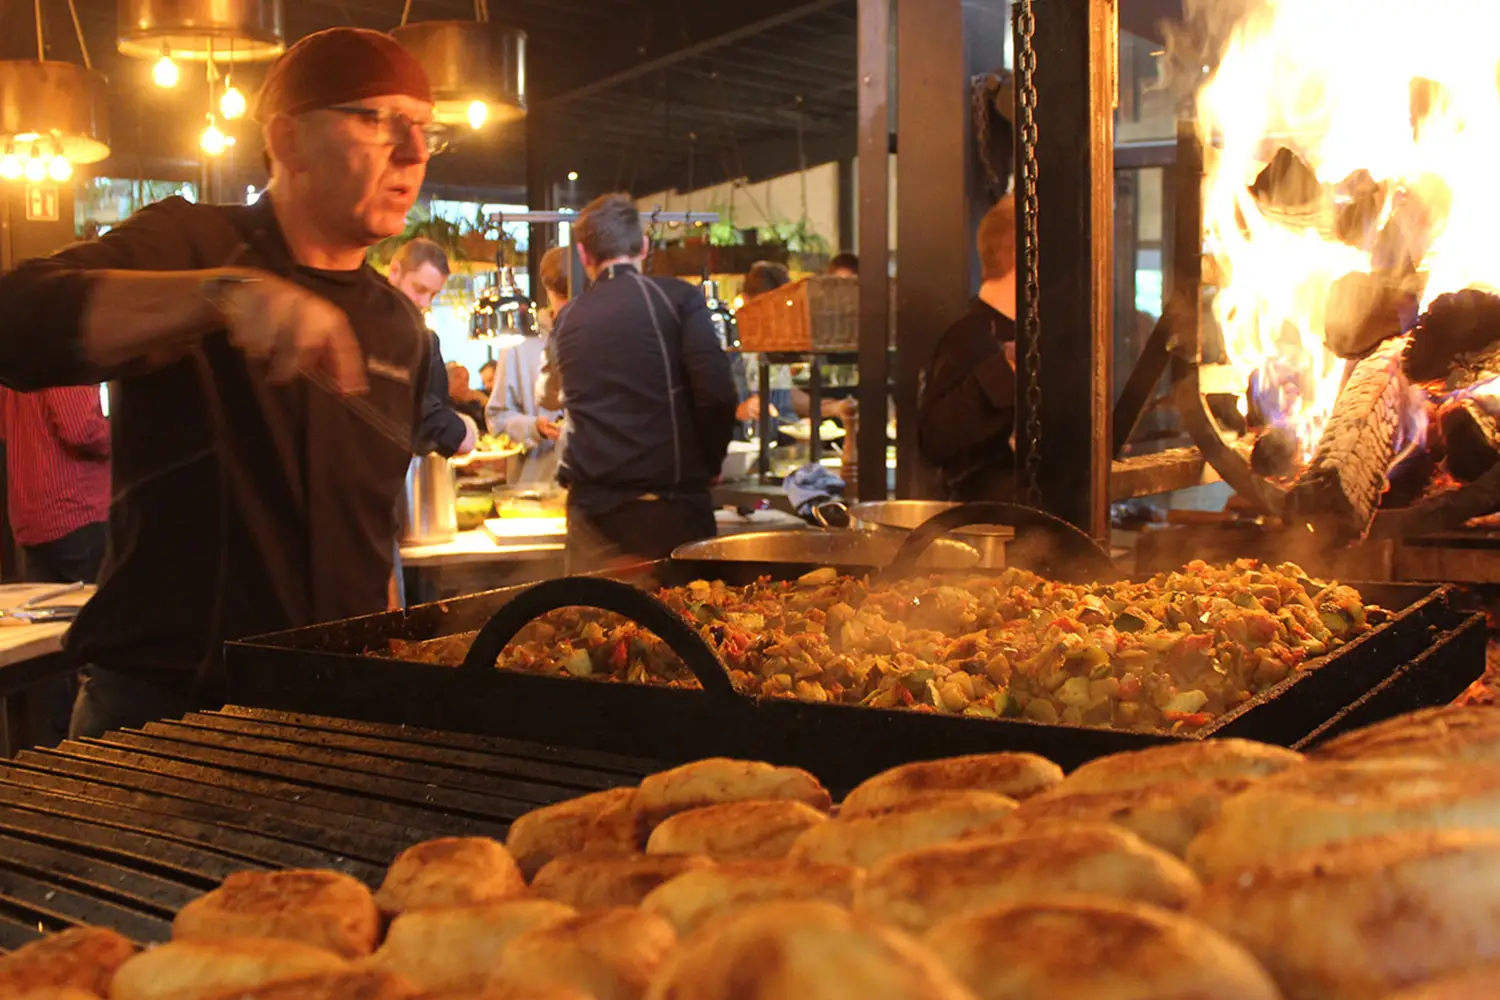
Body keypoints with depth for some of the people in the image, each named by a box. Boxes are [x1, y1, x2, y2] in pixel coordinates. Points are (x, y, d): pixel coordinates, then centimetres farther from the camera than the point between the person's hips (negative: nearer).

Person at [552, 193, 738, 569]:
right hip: (669, 504, -3)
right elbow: (717, 395, -13)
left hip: (592, 509, 4)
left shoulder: (567, 319, 10)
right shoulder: (678, 298, -4)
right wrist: (709, 464, 2)